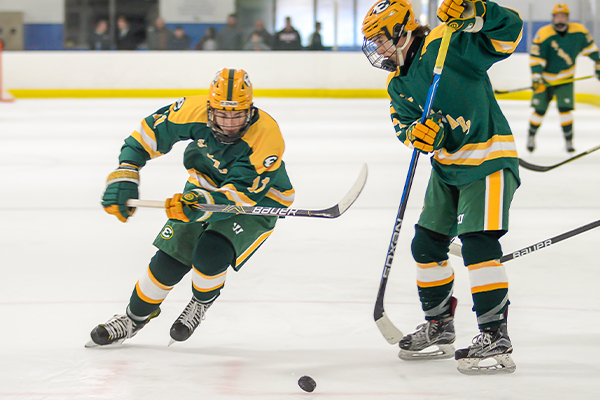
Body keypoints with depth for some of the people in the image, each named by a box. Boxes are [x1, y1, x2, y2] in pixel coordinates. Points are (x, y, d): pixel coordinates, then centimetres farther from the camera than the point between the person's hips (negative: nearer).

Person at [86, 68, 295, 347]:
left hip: (259, 199, -4)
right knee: (170, 256, -2)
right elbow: (151, 131, -12)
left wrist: (202, 203, -52)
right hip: (206, 185, 4)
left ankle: (201, 303, 9)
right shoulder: (196, 111, -24)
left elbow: (242, 193, -37)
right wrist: (124, 175, -19)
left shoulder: (267, 137, -35)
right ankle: (135, 317, 23)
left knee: (210, 254, -25)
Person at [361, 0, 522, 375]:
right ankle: (439, 328, 28)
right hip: (447, 165, 9)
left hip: (489, 159, -9)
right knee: (426, 242, 12)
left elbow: (509, 32, -21)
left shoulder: (449, 45, -16)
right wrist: (413, 133, -16)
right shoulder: (397, 84, 9)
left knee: (478, 242, -18)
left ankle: (496, 338, -14)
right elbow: (404, 122, 7)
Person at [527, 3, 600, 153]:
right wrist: (536, 77, -28)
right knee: (540, 110, -1)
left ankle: (568, 141, -3)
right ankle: (531, 136, 22)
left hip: (565, 79, 1)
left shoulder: (578, 31, -10)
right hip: (546, 78, -1)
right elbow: (535, 58, -19)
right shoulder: (543, 34, -19)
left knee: (565, 108, -13)